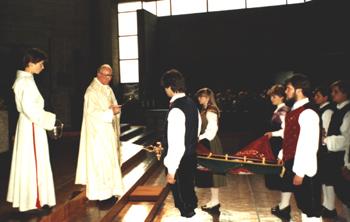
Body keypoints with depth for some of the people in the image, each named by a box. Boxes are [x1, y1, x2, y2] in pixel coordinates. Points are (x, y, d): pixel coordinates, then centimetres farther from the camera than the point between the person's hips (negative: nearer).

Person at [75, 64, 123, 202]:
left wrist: (116, 109, -5)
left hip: (109, 132, 9)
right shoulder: (92, 91, -12)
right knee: (100, 161, -3)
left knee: (110, 160, 12)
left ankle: (109, 190, 22)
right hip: (98, 133, -8)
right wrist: (110, 112, -25)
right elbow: (92, 112, -19)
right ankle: (101, 193, 5)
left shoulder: (108, 89, 14)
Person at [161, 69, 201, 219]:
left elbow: (176, 144, -26)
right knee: (188, 190, 25)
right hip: (191, 157, 9)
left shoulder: (176, 109, -25)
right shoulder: (191, 104, 3)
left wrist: (171, 170, -20)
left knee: (182, 197, 9)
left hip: (180, 162, -9)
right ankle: (190, 211, 42)